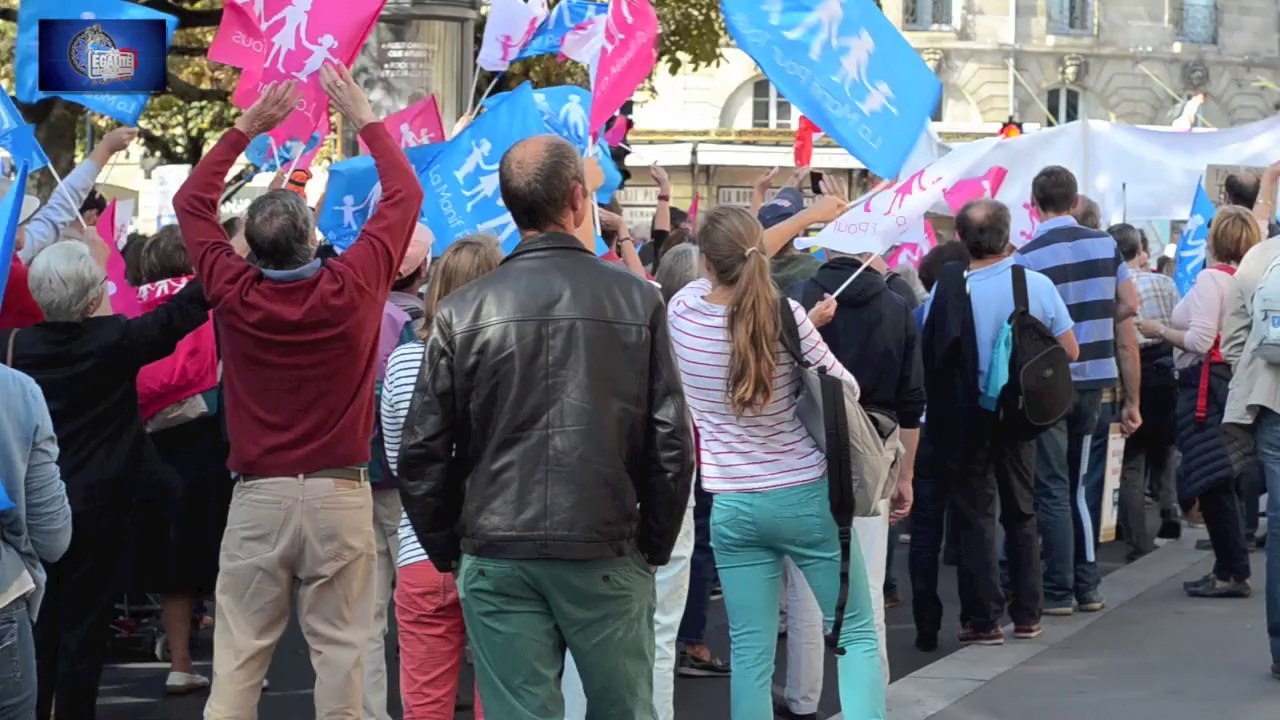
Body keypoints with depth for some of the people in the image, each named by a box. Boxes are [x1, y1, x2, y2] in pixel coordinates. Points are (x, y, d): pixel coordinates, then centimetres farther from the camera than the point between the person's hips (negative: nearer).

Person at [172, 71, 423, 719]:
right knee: (338, 650, 2)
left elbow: (191, 203, 11)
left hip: (258, 495, 1)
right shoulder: (351, 288, -9)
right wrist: (364, 120, 13)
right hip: (340, 494, -1)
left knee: (239, 653, 2)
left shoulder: (234, 295, -6)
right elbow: (404, 195, 5)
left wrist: (247, 128, 14)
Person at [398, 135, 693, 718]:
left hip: (498, 559, 1)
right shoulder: (636, 301, -3)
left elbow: (423, 452, -1)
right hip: (608, 555, 0)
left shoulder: (464, 311, -1)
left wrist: (447, 550, 11)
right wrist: (655, 546, 8)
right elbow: (671, 445, -4)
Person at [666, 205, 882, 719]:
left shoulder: (682, 312, -5)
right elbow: (844, 388, -3)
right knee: (857, 634, 7)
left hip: (733, 506, 2)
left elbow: (726, 276, 14)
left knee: (750, 652, 5)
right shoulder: (785, 314, -14)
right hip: (806, 497, -2)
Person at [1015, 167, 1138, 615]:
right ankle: (1087, 586, 17)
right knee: (1075, 486, 17)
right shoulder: (1105, 244, 1)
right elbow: (1130, 306, 4)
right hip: (1094, 377, 5)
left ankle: (1059, 591, 2)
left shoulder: (1029, 257, -15)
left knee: (1053, 489, 2)